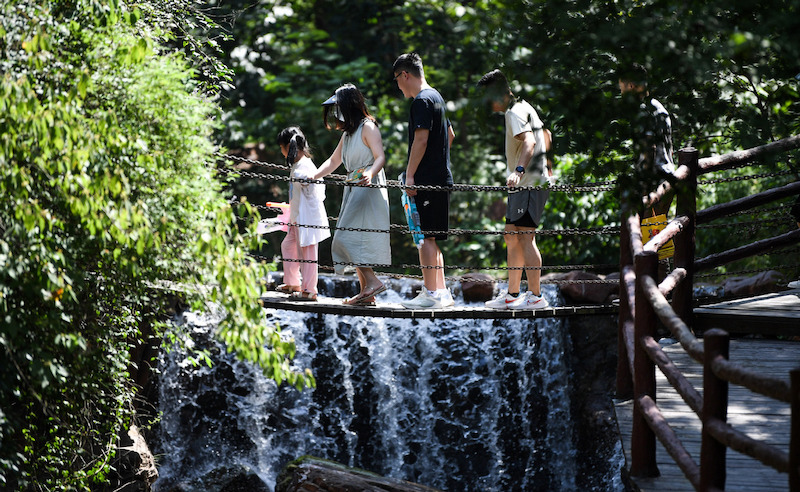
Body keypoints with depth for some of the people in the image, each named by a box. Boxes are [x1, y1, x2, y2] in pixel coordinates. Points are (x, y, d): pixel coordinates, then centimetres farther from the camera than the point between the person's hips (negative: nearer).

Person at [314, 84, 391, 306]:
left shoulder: (367, 127, -7)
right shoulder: (347, 134, 21)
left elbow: (380, 157, -17)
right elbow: (333, 161, 30)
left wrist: (370, 173, -36)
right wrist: (313, 177, 20)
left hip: (368, 188, -9)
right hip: (353, 189, 10)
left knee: (349, 237, -17)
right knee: (352, 239, 4)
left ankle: (372, 281, -18)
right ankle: (365, 291, 3)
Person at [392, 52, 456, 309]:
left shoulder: (422, 100, -12)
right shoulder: (436, 97, 19)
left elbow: (421, 139, -19)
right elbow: (450, 135, 29)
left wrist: (410, 175, -18)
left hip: (427, 180, -10)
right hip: (441, 177, 10)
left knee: (425, 236, -9)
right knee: (430, 237, 13)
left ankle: (430, 293, -10)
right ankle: (442, 291, 13)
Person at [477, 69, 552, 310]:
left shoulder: (515, 112, -14)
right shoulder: (524, 108, 18)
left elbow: (529, 141, -32)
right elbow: (545, 133, 33)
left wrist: (519, 171, -45)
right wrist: (547, 166, 45)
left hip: (530, 184, -11)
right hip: (524, 184, 11)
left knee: (525, 237, -11)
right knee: (512, 236, 13)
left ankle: (535, 296, -11)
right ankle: (512, 294, 16)